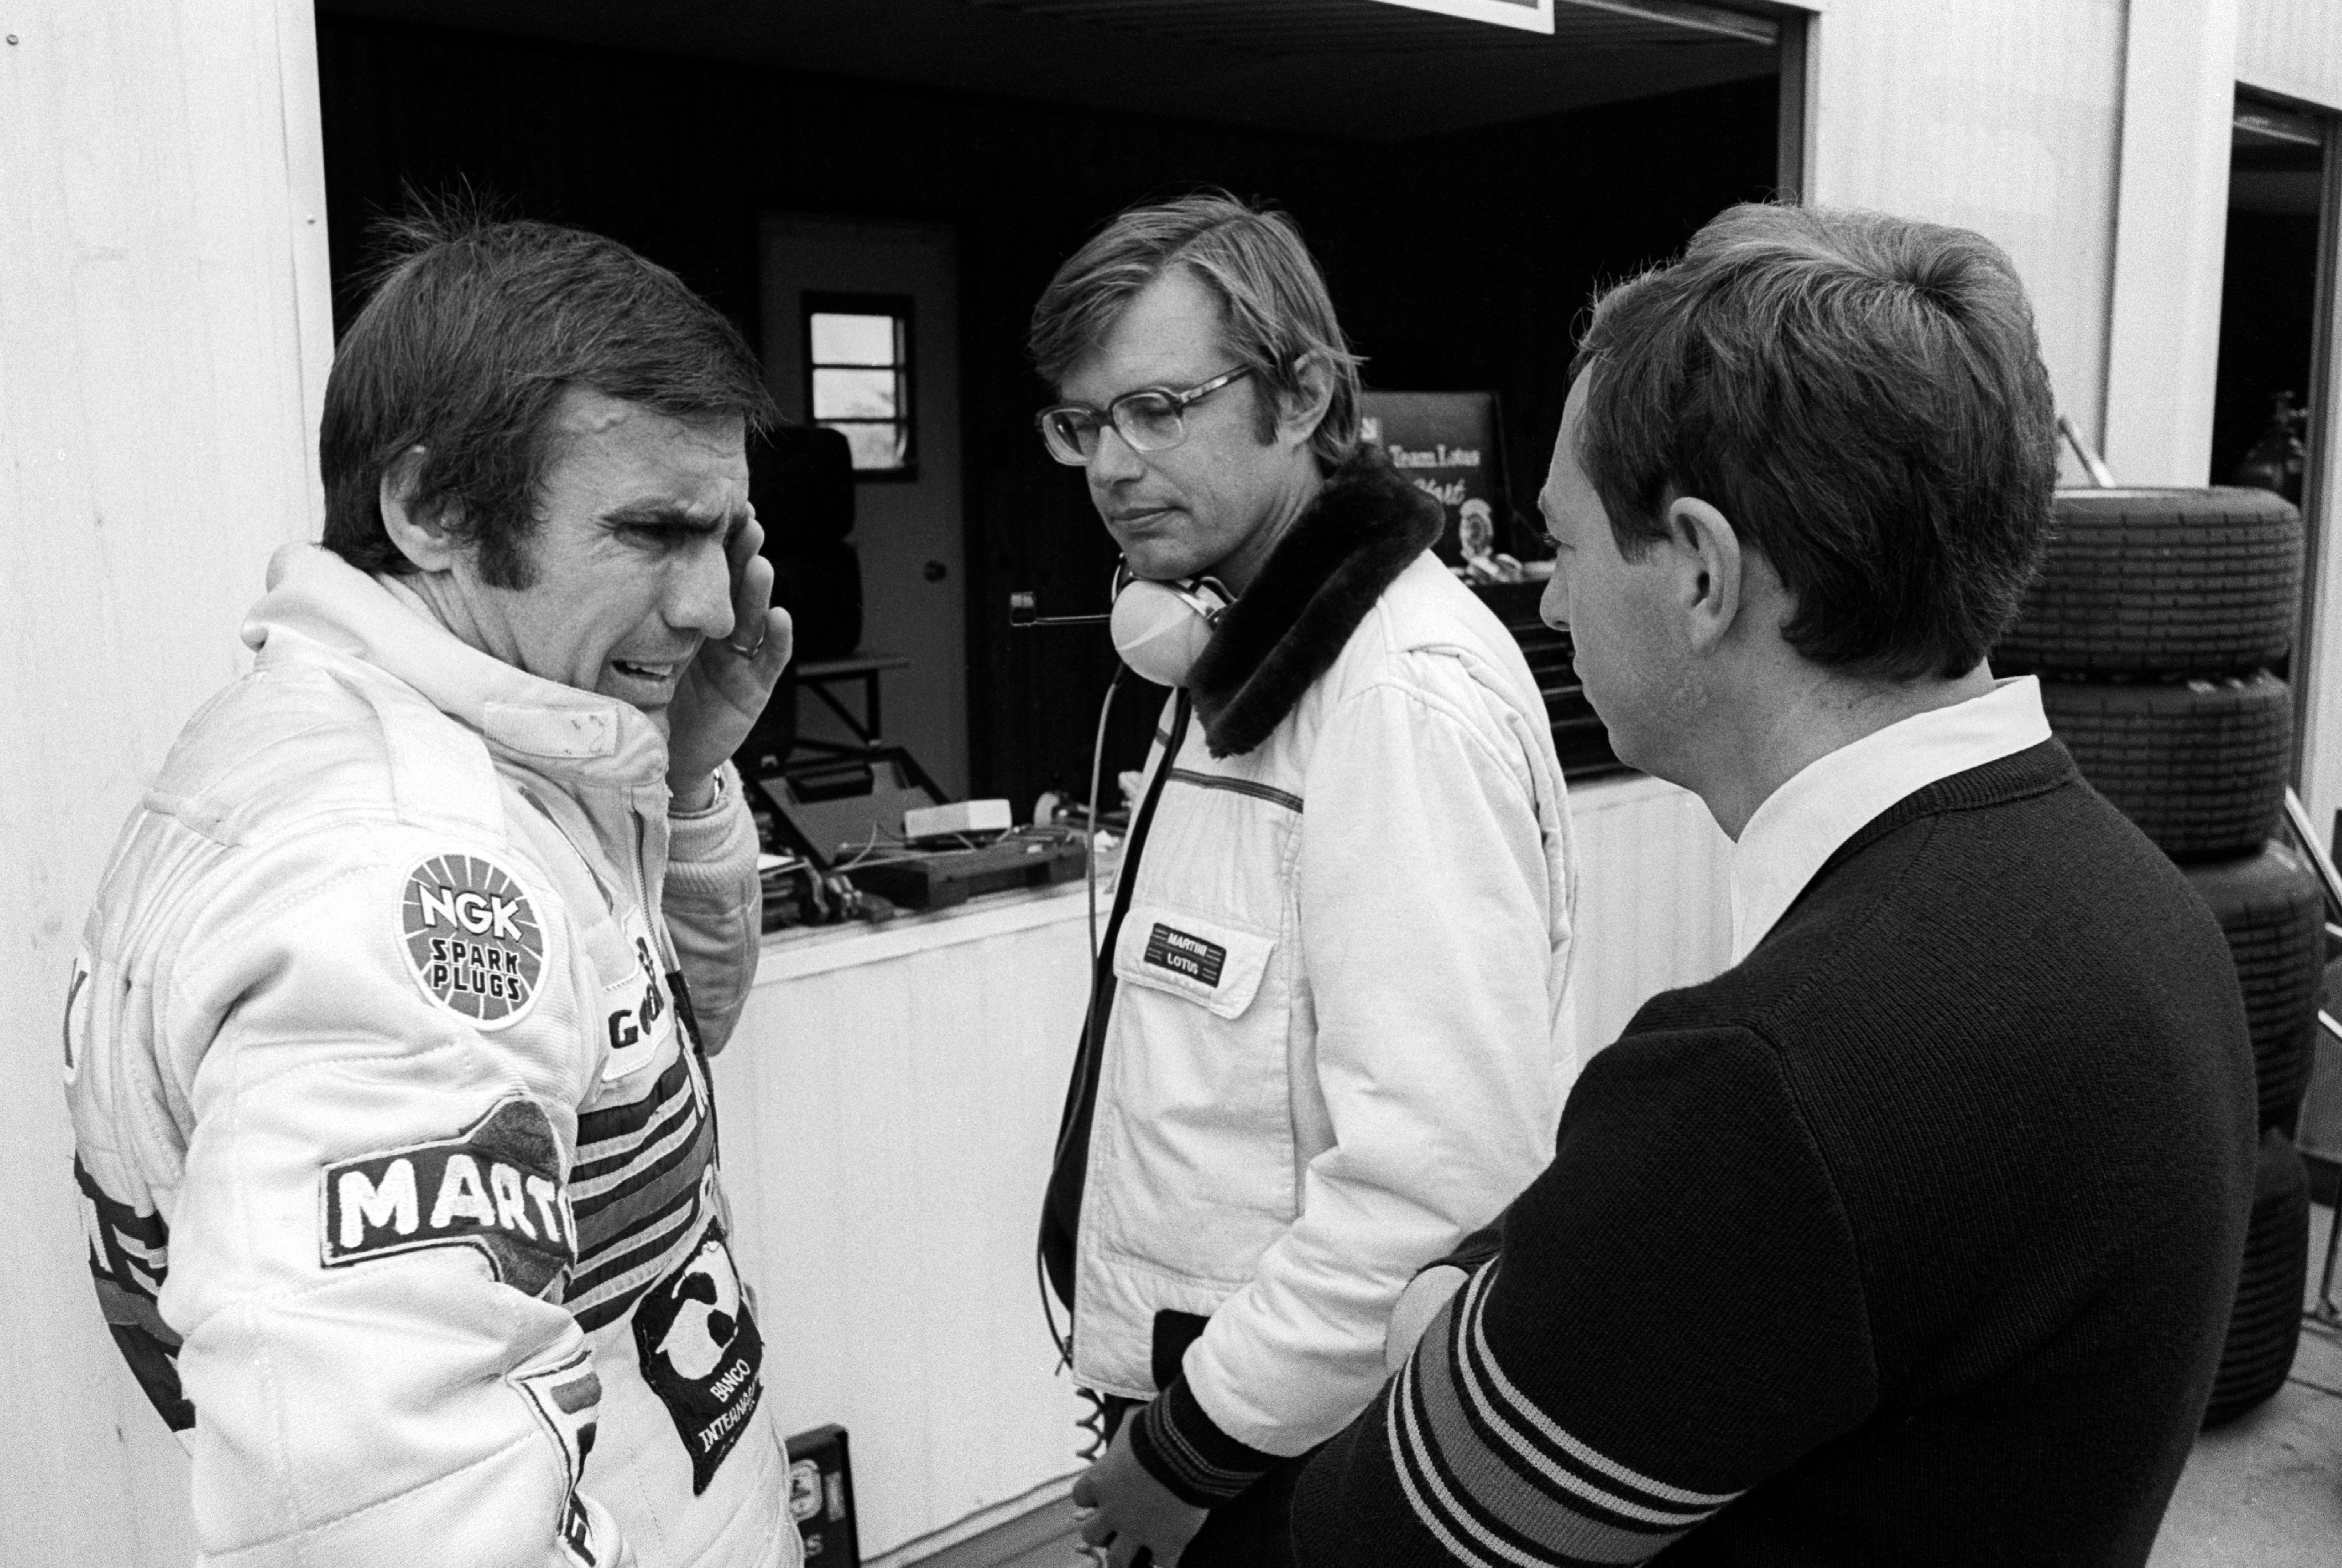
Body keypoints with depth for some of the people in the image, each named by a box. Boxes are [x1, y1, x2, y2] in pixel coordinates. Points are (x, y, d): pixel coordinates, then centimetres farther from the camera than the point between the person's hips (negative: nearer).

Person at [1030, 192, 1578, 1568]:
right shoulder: (1251, 656, 9)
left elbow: (1441, 1169, -29)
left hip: (1309, 1457, -8)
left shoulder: (1409, 691, -22)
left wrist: (1205, 1442, -18)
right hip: (1214, 1392, 8)